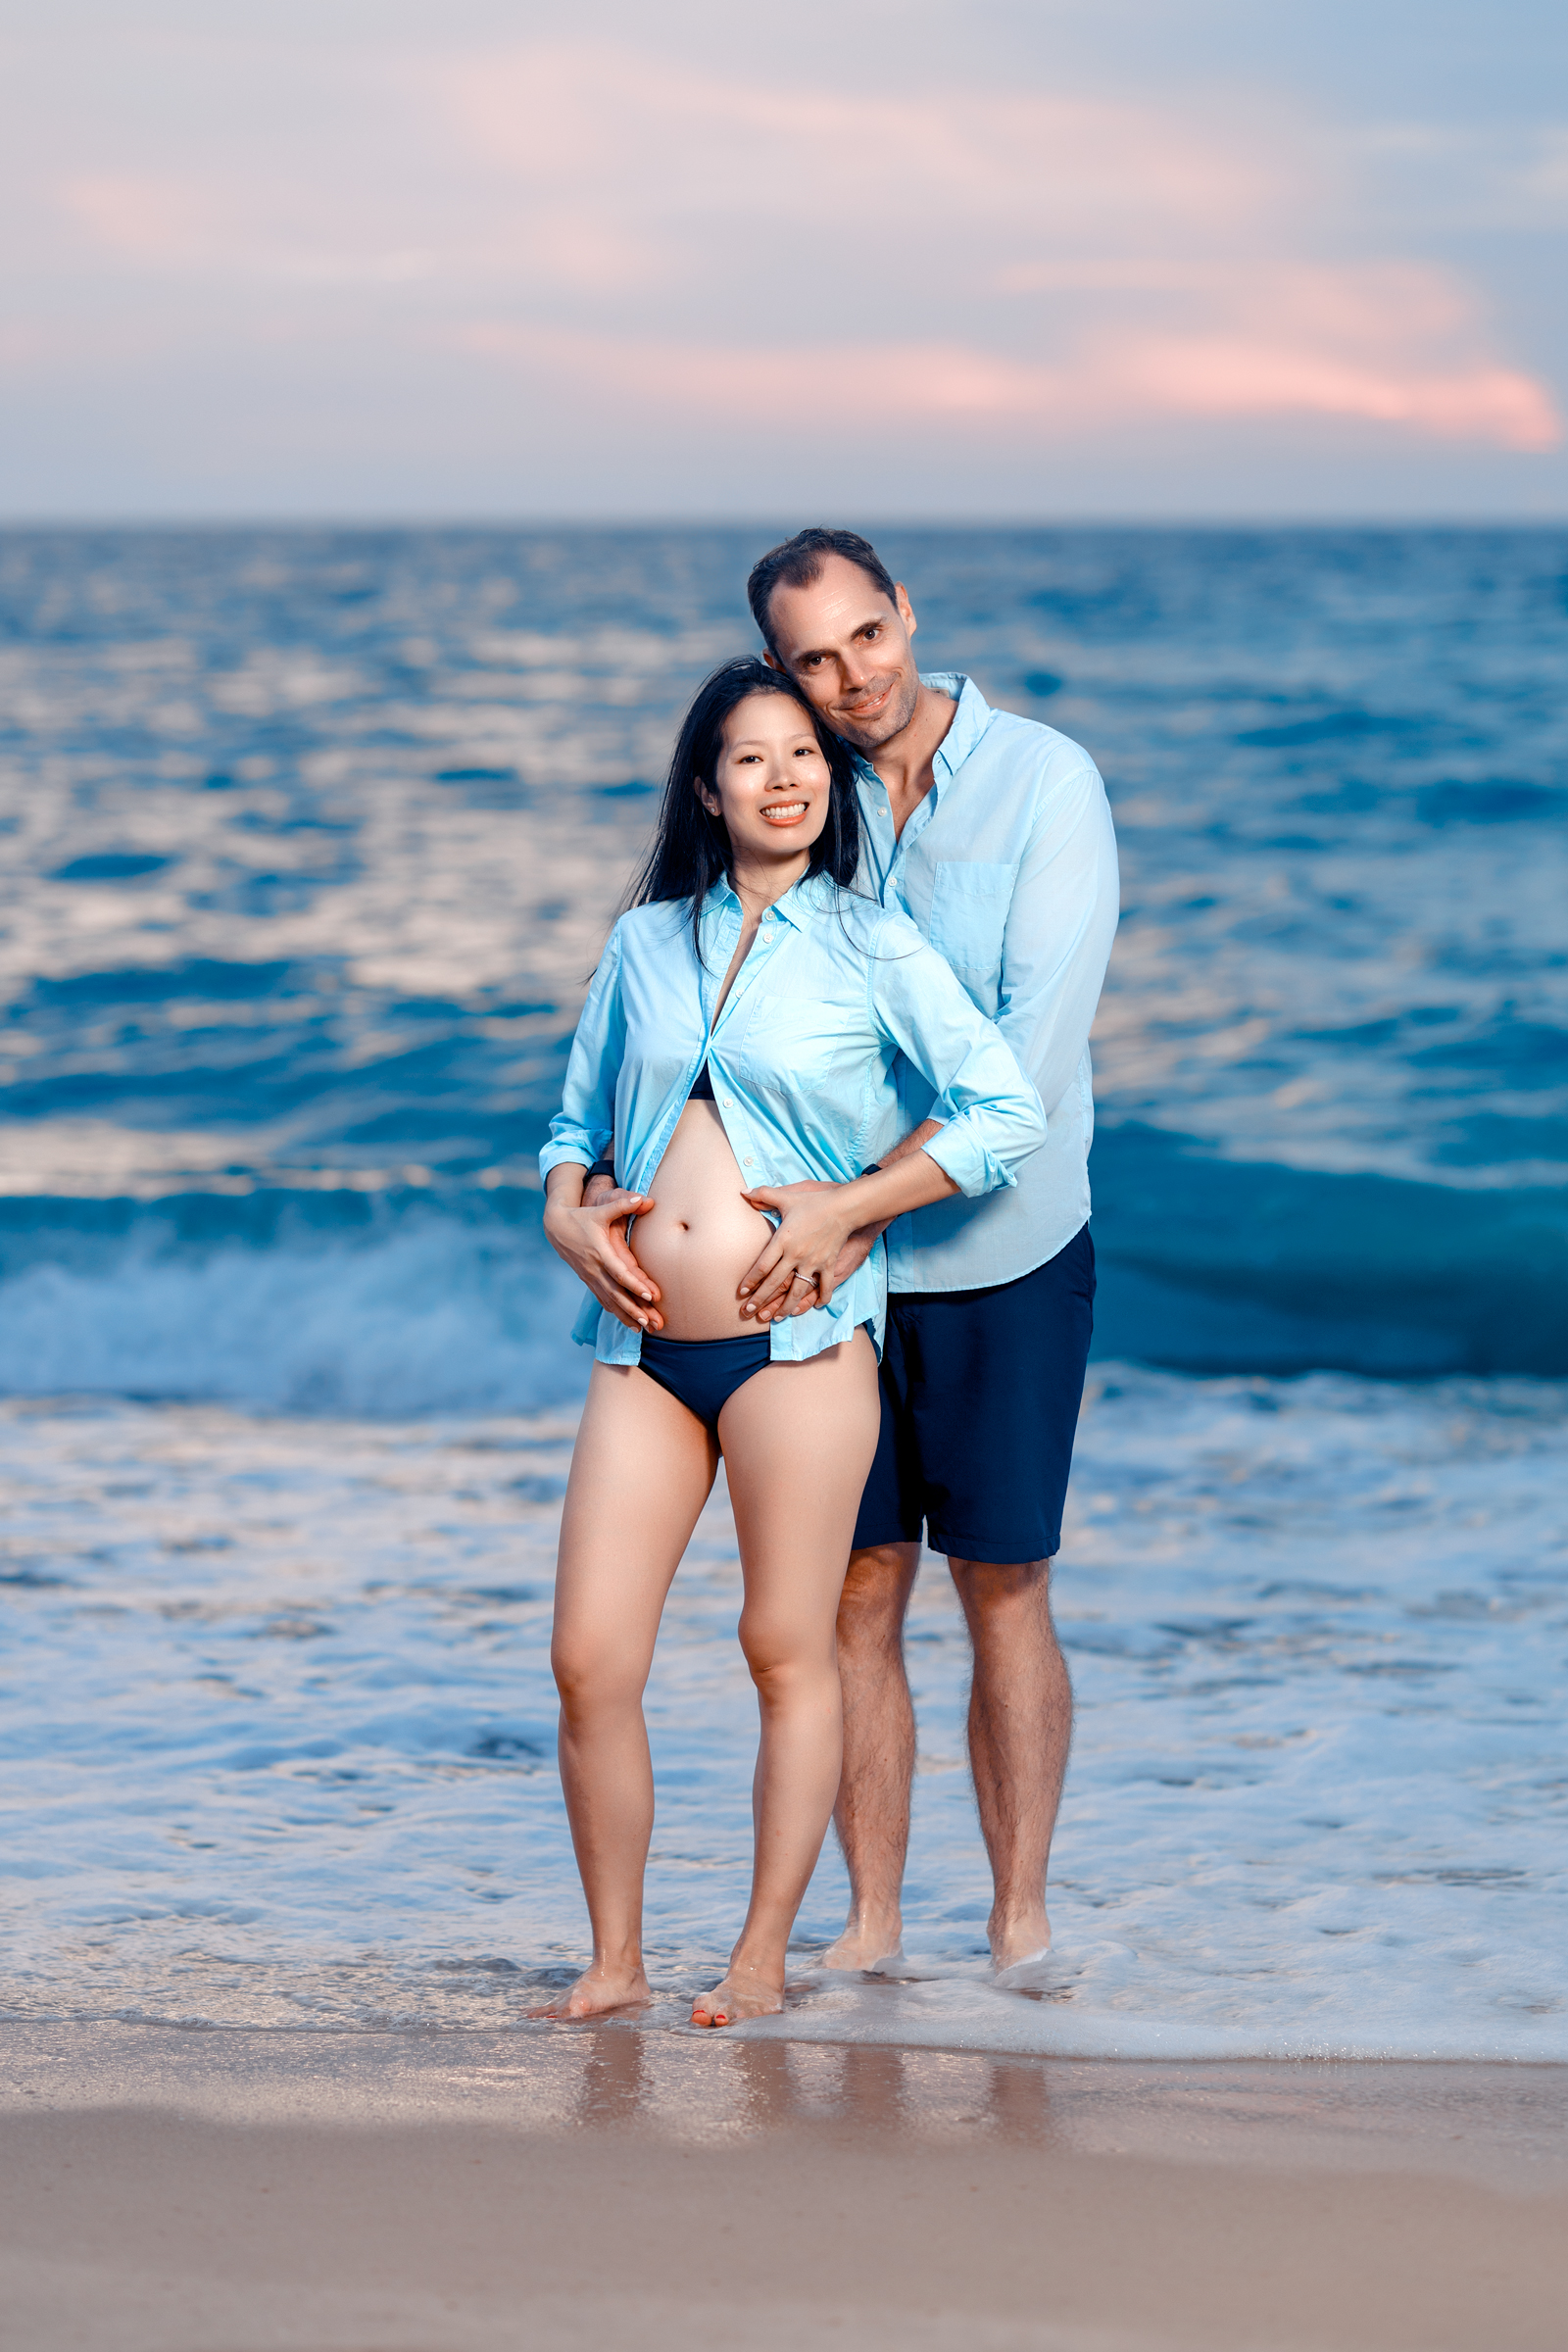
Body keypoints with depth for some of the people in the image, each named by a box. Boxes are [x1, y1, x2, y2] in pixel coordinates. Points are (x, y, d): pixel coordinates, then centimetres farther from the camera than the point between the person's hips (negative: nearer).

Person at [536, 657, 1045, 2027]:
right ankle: (615, 1957, 10)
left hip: (798, 1337, -3)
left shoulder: (872, 948, 3)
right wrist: (567, 1218, 3)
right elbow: (576, 1124, 24)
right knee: (590, 1659, -3)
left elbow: (1008, 1115, -3)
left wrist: (844, 1208, -8)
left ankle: (762, 1959, 12)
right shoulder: (645, 945, 15)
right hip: (645, 1343, 4)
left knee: (788, 1652, 1)